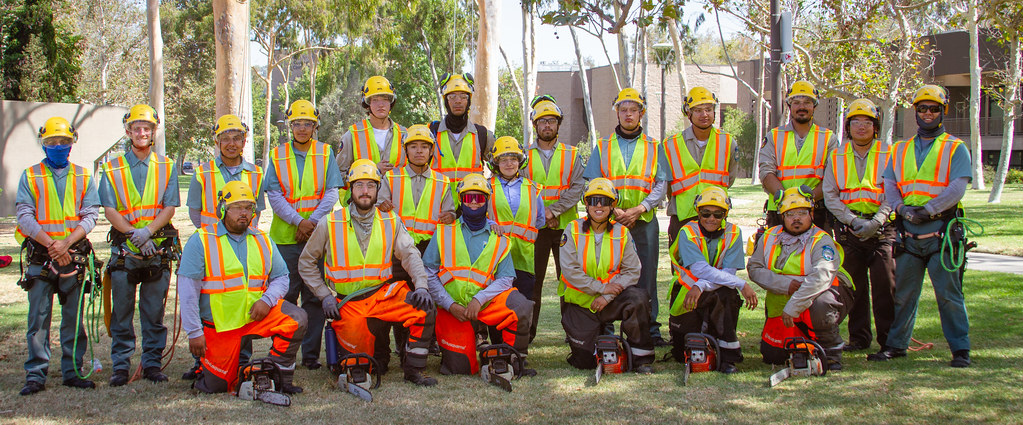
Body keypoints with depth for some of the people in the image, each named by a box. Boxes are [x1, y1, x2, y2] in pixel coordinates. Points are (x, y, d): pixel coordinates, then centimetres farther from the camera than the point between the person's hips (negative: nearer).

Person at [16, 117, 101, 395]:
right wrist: (51, 244, -14)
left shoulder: (83, 177, 9)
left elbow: (90, 215, 1)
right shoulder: (30, 176, 6)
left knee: (73, 317, 5)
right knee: (39, 317, -3)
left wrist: (67, 242, -14)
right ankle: (36, 375, 2)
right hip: (40, 257, -1)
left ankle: (72, 371, 12)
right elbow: (24, 217, -2)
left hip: (74, 255, 1)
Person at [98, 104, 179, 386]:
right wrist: (133, 233, -15)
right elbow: (109, 210, 0)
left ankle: (152, 363, 13)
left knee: (154, 312, 5)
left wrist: (148, 230, -17)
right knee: (122, 312, 2)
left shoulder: (166, 167, 9)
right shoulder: (112, 169, 8)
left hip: (158, 249, 0)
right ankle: (121, 365, 11)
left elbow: (169, 207, -1)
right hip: (124, 249, 0)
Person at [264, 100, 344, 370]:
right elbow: (274, 195, 0)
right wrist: (298, 221, -13)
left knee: (315, 295, 2)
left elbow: (332, 193, 1)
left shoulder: (325, 153, 8)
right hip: (286, 236, 0)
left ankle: (311, 353, 8)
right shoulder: (277, 156, 8)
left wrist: (313, 222, -12)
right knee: (286, 295, 2)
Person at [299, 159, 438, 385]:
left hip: (384, 294, 1)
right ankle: (379, 353, 24)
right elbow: (306, 262, 8)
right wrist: (324, 296, -2)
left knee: (425, 310, -26)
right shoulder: (329, 224, 0)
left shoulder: (391, 222, 6)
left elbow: (410, 255, -2)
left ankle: (413, 370, -8)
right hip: (349, 304, -1)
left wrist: (421, 286, -20)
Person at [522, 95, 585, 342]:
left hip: (566, 226, 0)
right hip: (533, 226, 0)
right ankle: (527, 329, 10)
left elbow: (577, 188, -3)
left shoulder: (572, 155, 9)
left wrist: (554, 209, -15)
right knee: (532, 277, 2)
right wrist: (541, 211, -13)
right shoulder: (525, 155, 10)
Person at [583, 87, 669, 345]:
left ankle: (650, 329, 9)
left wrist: (639, 209, -11)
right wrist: (612, 209, -10)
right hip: (609, 221, 0)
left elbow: (661, 184, 4)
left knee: (646, 276, 1)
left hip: (644, 221, 0)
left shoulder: (653, 147, 11)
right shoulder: (603, 147, 11)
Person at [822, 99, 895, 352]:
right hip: (847, 227, 2)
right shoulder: (837, 157, 11)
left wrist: (877, 220, -15)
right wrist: (853, 220, -9)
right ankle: (858, 337, 15)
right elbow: (830, 195, 5)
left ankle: (889, 338, 2)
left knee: (884, 283, -7)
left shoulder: (888, 154, 5)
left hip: (882, 227, -2)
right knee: (854, 285, 5)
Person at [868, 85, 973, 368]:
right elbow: (889, 185, 7)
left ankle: (960, 349, 4)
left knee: (948, 293, -4)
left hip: (941, 231, -4)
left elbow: (957, 188, -7)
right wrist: (902, 208, -12)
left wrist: (927, 210, -17)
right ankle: (896, 344, 19)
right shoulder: (901, 150, 17)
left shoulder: (955, 148, 5)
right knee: (903, 293, 9)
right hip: (908, 233, 4)